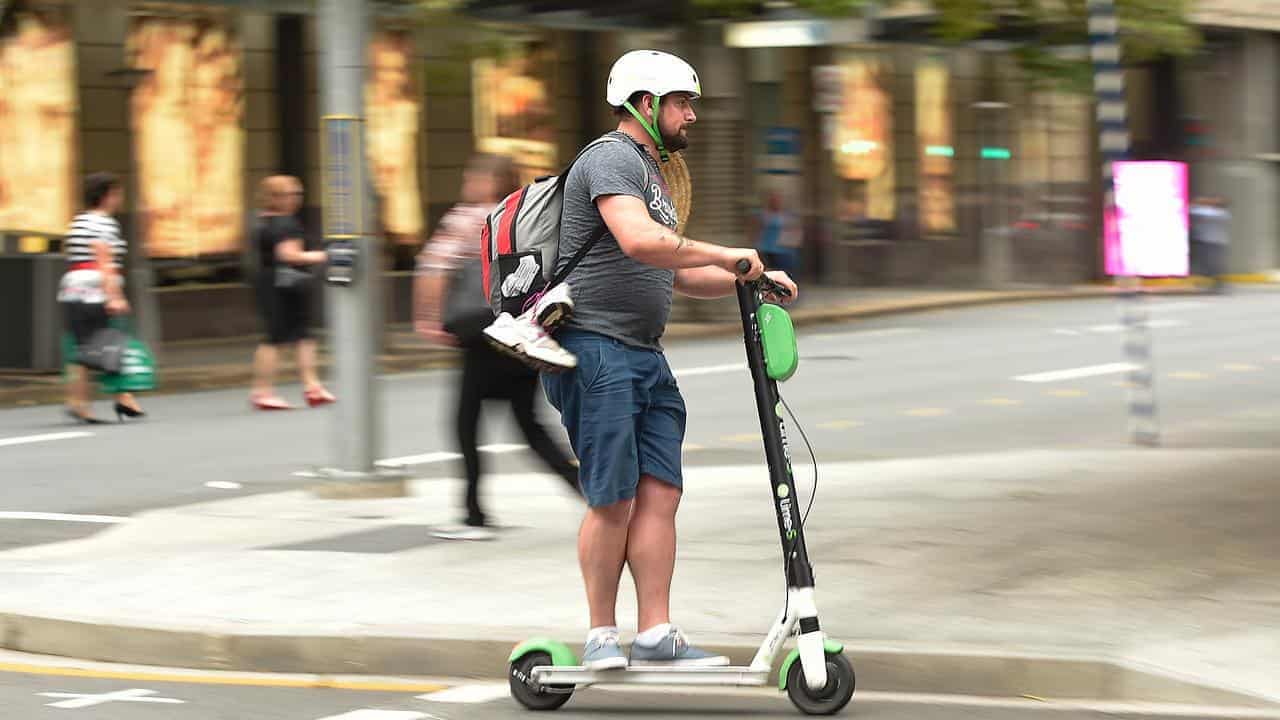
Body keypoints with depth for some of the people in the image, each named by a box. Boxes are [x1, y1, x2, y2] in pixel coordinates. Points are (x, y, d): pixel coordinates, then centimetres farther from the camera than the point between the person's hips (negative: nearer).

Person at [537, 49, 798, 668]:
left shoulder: (649, 172, 25)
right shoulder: (612, 160, -9)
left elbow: (676, 275, 30)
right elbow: (639, 242, -27)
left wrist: (750, 279, 18)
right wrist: (726, 255, -19)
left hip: (644, 356, 10)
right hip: (596, 348, -10)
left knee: (659, 494, 2)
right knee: (614, 500, -8)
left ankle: (655, 635, 3)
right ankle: (602, 636, 1)